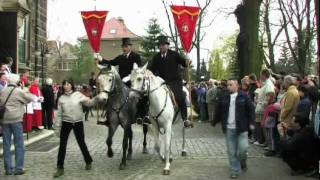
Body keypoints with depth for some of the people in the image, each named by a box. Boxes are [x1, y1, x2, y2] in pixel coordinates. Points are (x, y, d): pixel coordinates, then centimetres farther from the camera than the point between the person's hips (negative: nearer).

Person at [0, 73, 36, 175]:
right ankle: (18, 168, 3)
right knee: (19, 145, 3)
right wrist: (35, 97, 22)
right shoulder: (18, 91, -5)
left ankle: (8, 169, 11)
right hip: (16, 120, -5)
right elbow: (31, 98, 2)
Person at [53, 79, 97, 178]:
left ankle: (88, 162, 32)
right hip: (66, 123, 1)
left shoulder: (78, 95, -5)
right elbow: (59, 113, 3)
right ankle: (60, 168, 8)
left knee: (81, 143, 11)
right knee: (62, 145, 0)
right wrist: (58, 126, 0)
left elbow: (89, 103, -10)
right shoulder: (61, 98, 0)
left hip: (78, 122, -1)